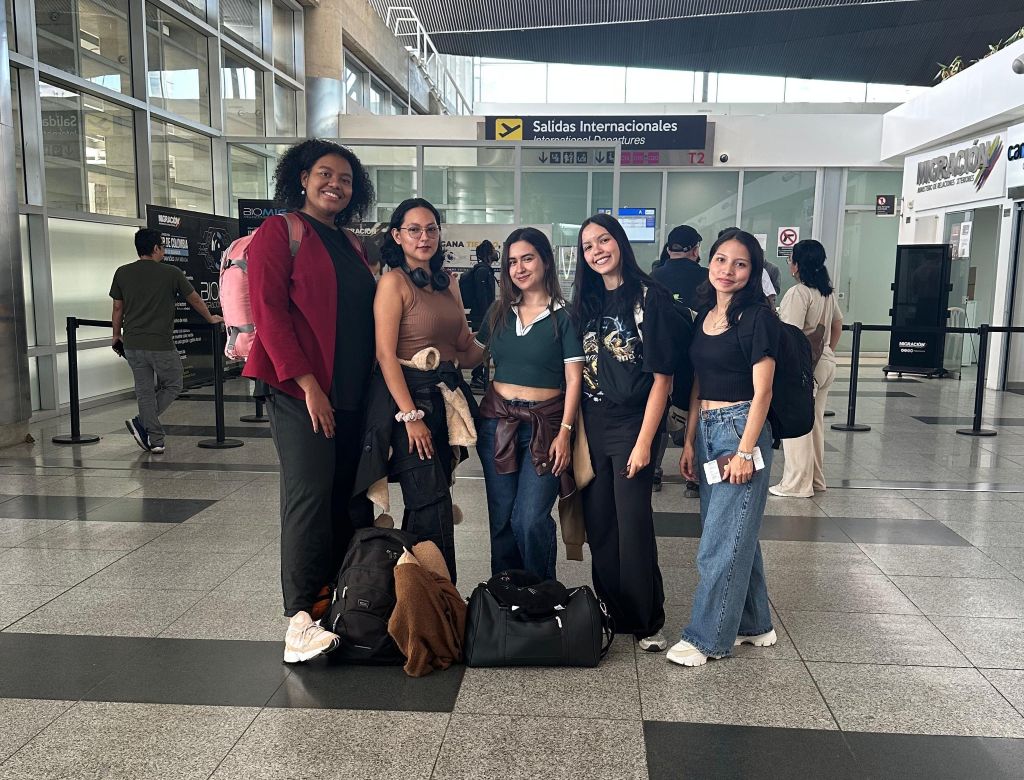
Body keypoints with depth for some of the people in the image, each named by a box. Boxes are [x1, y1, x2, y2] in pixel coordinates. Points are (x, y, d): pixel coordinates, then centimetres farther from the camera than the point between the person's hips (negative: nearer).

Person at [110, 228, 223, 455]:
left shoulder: (122, 273, 4)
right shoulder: (171, 273, -5)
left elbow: (117, 308, 9)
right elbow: (195, 300, 8)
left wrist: (116, 335, 24)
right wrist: (211, 319, 25)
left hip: (132, 345, 5)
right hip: (161, 346, -4)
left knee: (145, 391, 11)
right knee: (172, 387, 13)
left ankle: (155, 441, 13)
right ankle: (142, 422, -1)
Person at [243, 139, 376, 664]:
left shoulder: (351, 244, 19)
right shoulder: (278, 232, -1)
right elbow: (269, 312, -10)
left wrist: (373, 386, 12)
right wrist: (308, 384, -17)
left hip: (352, 393, 7)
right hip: (299, 390, -6)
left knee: (349, 499, 6)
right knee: (309, 497, -11)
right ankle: (299, 621, -6)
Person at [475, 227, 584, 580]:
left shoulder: (564, 316, -3)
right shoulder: (499, 312, 10)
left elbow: (574, 379, -7)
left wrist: (565, 433, -13)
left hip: (544, 425, -4)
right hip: (497, 421, 4)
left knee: (531, 520, -10)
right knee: (502, 520, 8)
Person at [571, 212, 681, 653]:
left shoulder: (649, 297, -7)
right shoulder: (586, 303, 10)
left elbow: (662, 377, -11)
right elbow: (577, 372, 12)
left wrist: (644, 442, -15)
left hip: (631, 423, -5)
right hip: (591, 425, 5)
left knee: (633, 525, -1)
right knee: (597, 525, 9)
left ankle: (645, 621, 16)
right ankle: (610, 612, 25)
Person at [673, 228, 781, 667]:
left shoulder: (757, 317, -10)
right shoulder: (704, 315, 11)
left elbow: (761, 391, -13)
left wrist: (745, 451, -17)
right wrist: (689, 441, 11)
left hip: (741, 429, -8)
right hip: (707, 430, 8)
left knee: (722, 540, -3)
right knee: (736, 533, 16)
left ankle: (706, 637, 8)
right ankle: (754, 625, 29)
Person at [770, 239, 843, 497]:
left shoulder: (798, 293, -17)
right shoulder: (828, 292, 11)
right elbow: (838, 327, 21)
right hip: (825, 363, 9)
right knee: (815, 422, 17)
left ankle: (797, 484, 7)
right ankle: (815, 479, 27)